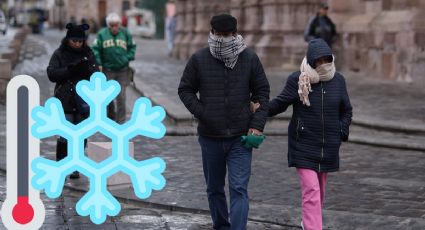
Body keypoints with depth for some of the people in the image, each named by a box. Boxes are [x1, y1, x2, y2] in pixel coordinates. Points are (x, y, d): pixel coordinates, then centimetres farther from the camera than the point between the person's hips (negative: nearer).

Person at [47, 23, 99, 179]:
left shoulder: (88, 54, 5)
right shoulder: (59, 54, -1)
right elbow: (51, 74, -9)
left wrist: (87, 69, -20)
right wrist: (70, 69, -20)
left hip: (83, 100, 3)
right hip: (65, 101, -3)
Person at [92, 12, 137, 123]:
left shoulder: (125, 33, 0)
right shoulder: (102, 34, -4)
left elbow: (132, 47, 10)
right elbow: (96, 49, -1)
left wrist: (128, 58, -3)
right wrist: (98, 63, -9)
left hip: (123, 70, 0)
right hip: (108, 70, 0)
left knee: (121, 96, -4)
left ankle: (121, 121, 3)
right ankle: (111, 117, 29)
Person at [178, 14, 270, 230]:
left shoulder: (249, 58, -1)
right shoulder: (199, 59, -2)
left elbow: (262, 91, 6)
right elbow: (185, 90, 6)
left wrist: (257, 124, -4)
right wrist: (201, 112, -8)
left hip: (241, 138, -1)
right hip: (210, 137, 2)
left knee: (239, 189, -10)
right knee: (214, 189, 15)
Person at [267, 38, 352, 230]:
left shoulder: (338, 80, 3)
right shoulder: (297, 80, -9)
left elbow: (346, 111, 14)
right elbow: (280, 103, -5)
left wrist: (342, 132, 1)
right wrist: (260, 110, -21)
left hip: (328, 147, 4)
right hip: (304, 146, -4)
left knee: (319, 191, 17)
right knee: (311, 191, -14)